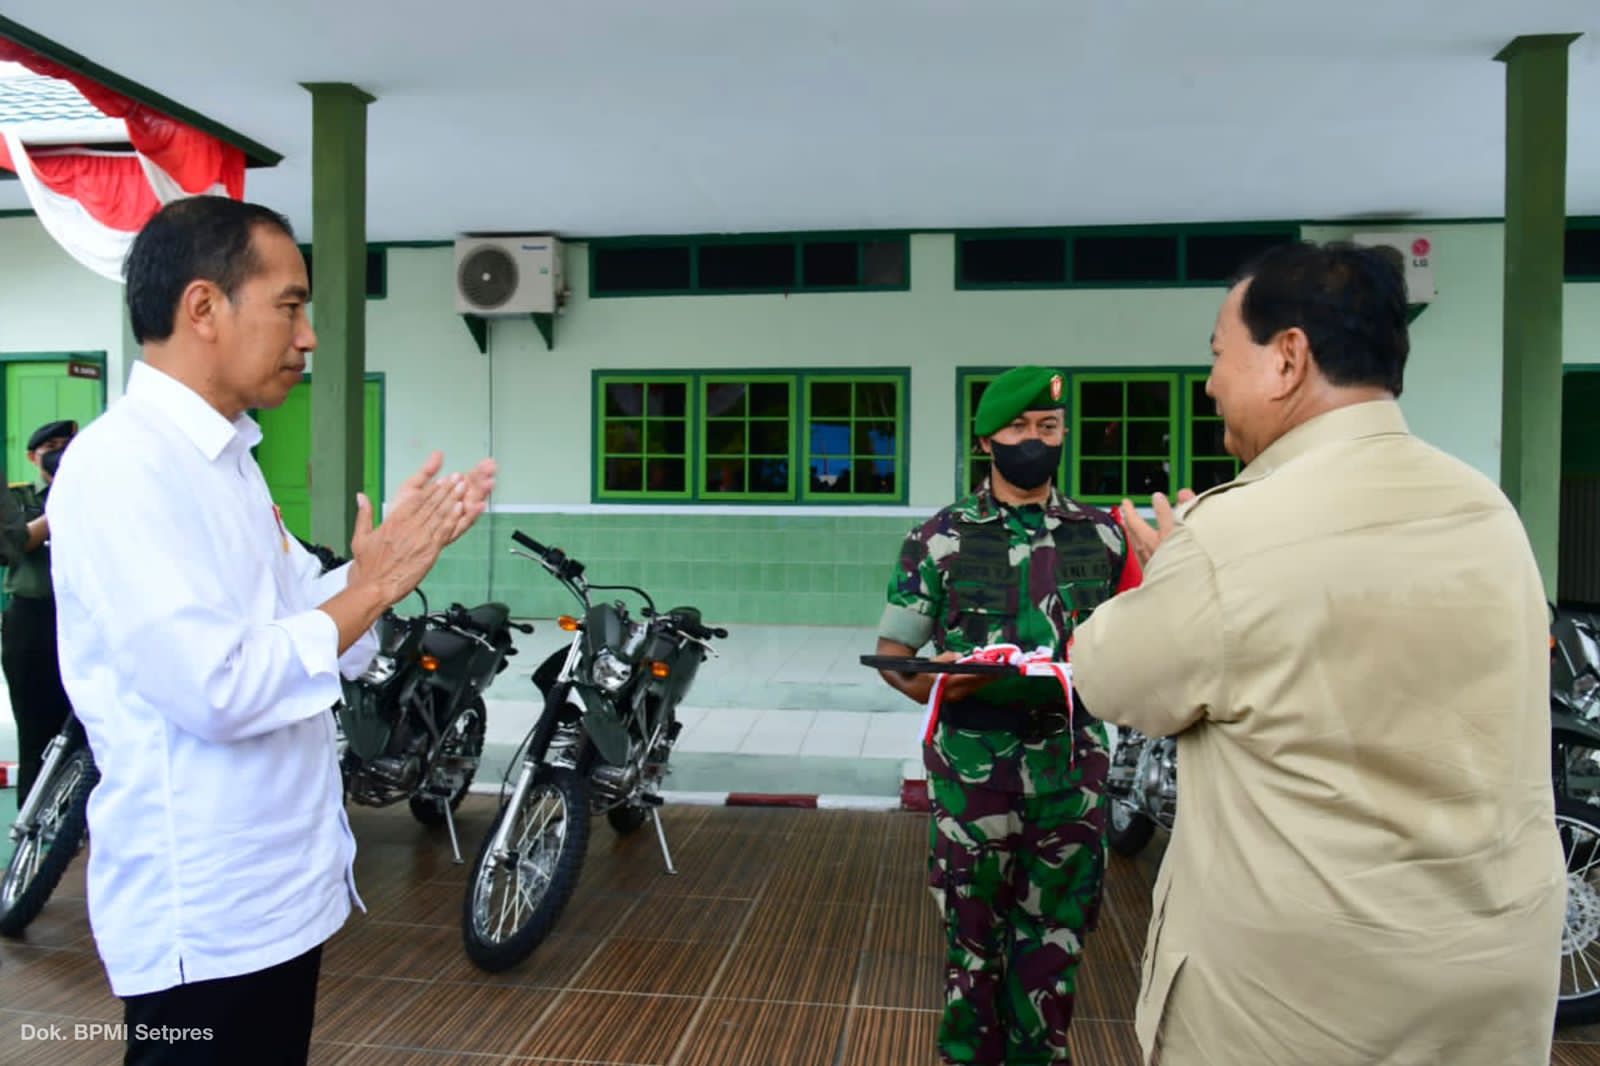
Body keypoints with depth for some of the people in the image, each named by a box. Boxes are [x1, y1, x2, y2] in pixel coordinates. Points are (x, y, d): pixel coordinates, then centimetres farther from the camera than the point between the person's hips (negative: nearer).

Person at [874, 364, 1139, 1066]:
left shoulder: (1101, 535, 6)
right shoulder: (941, 537, -1)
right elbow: (891, 650, -1)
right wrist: (928, 686, -23)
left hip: (1072, 760, 2)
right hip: (974, 762, -2)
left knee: (1055, 930, 14)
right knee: (972, 929, 11)